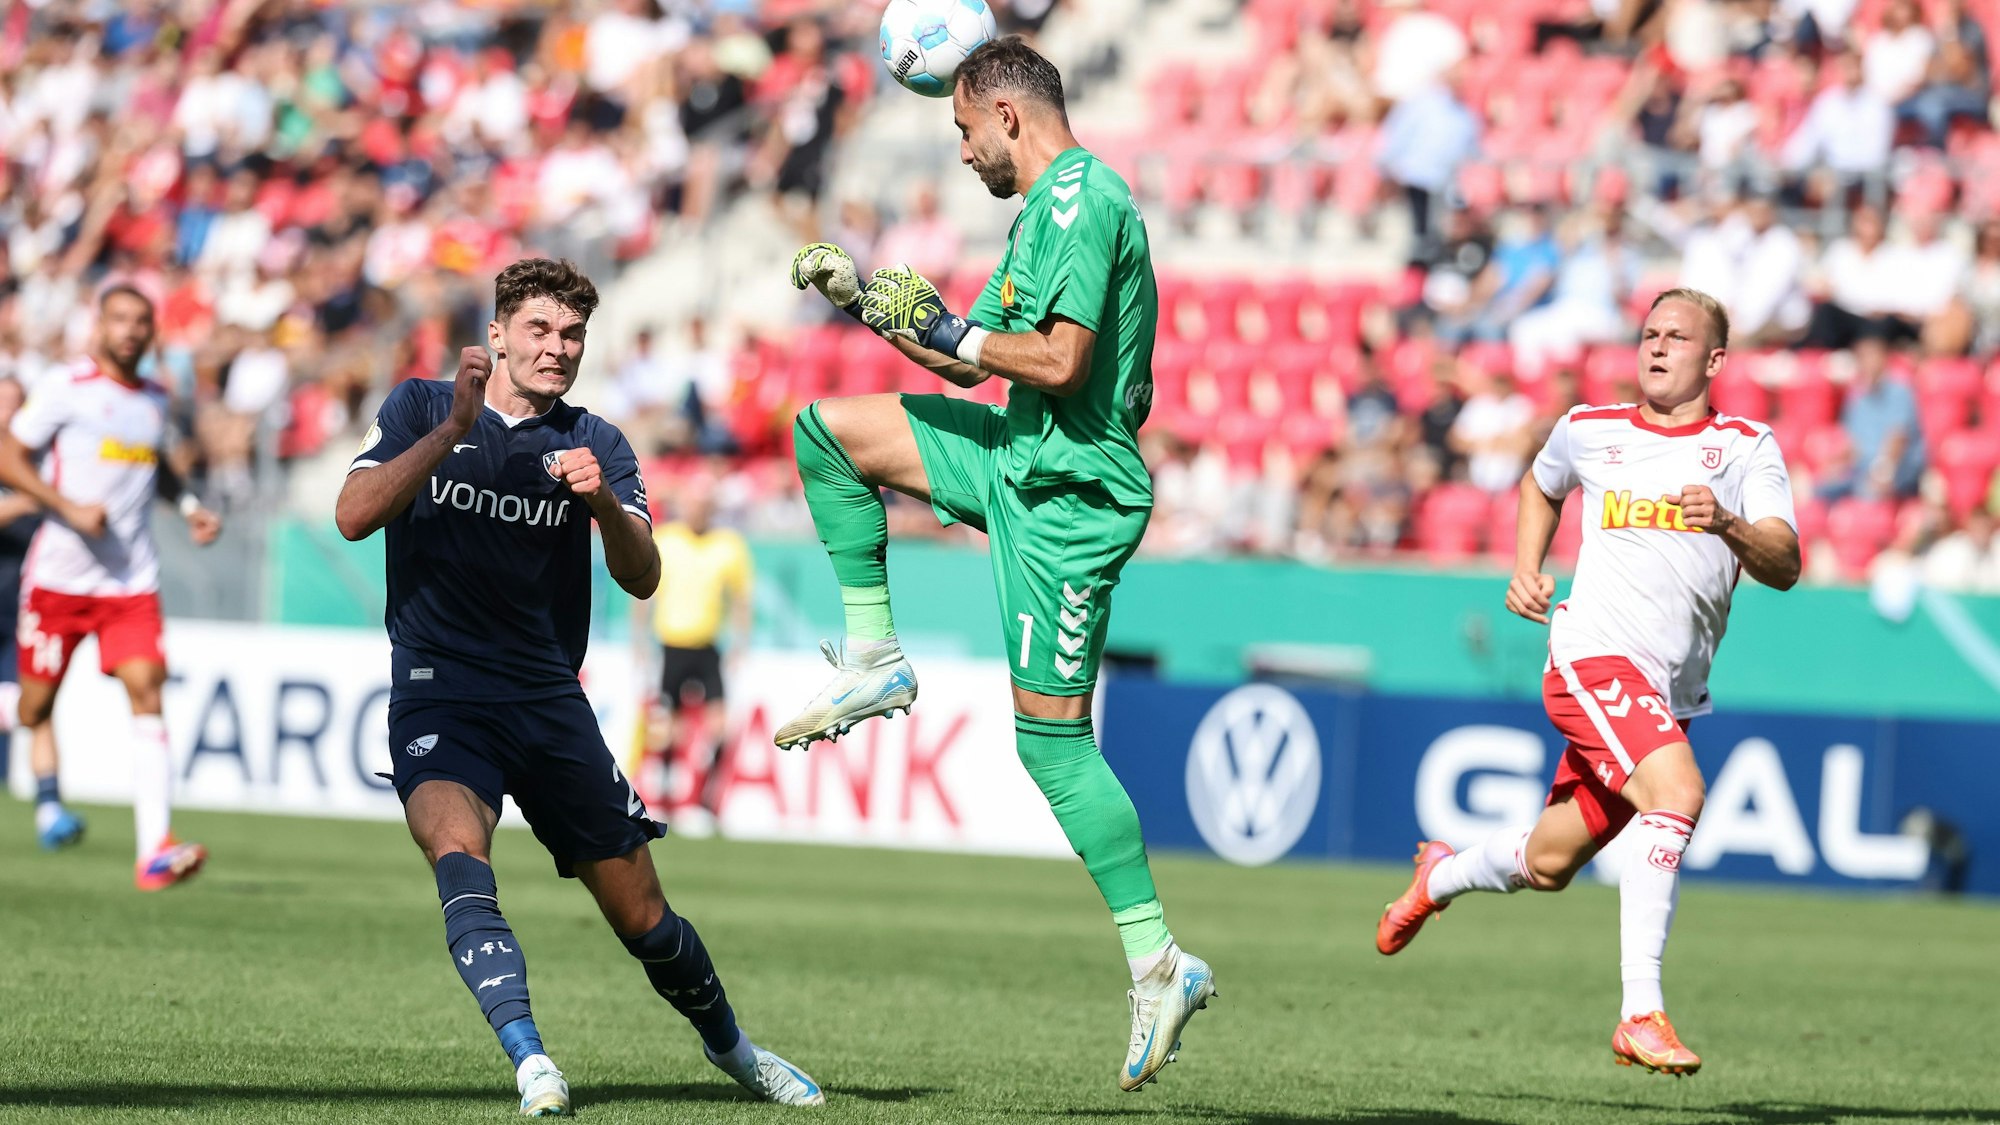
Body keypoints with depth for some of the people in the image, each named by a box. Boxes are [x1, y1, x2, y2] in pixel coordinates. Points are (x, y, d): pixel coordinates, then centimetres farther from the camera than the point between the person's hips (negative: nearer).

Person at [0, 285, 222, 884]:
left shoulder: (156, 398, 12)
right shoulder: (65, 388, -6)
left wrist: (189, 505, 15)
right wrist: (70, 508, -17)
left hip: (132, 581, 3)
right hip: (60, 575, -3)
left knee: (146, 694, -12)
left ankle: (155, 851, -21)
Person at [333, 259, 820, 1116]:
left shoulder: (596, 445, 7)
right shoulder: (420, 409, 4)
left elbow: (642, 578, -6)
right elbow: (353, 516, -11)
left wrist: (603, 502, -26)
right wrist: (453, 430, -20)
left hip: (551, 704, 2)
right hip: (439, 692, -2)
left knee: (640, 916, 6)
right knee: (458, 850, -32)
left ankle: (728, 1045, 32)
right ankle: (529, 1059, -39)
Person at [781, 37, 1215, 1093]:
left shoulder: (1079, 200, -16)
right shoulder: (1045, 208, 17)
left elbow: (1060, 362, -26)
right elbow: (969, 358, 25)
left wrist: (945, 329, -14)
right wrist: (865, 300, 19)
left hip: (1068, 493, -10)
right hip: (1021, 461, 10)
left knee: (1052, 738, -9)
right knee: (826, 431, 13)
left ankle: (1160, 965, -7)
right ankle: (874, 662, 14)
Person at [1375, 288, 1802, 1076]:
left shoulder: (1747, 447, 5)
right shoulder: (1587, 430, 8)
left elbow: (1784, 567, -8)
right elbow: (1540, 487, 32)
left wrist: (1730, 526, -27)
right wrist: (1525, 570, 17)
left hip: (1672, 693, 3)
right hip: (1594, 655, -3)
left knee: (1548, 866, 13)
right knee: (1677, 790, -30)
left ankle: (1441, 877, 48)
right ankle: (1640, 1014, -29)